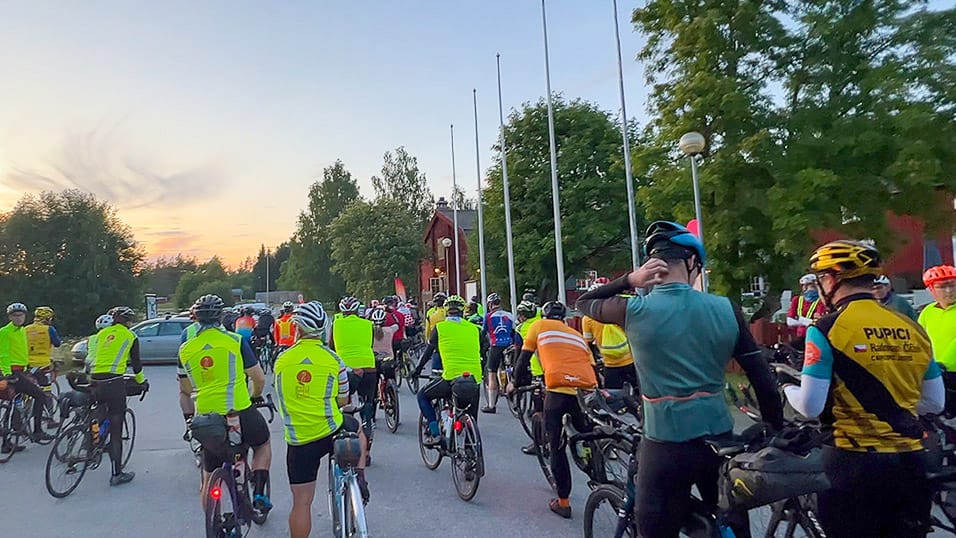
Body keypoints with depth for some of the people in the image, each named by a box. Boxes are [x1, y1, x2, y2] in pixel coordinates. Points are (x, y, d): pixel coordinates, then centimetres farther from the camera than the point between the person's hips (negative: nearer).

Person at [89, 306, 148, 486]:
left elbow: (95, 357, 24)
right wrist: (142, 381, 26)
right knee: (116, 430, -1)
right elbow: (136, 364, 9)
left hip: (95, 381, 5)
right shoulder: (130, 336, 6)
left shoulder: (102, 333, 19)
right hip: (114, 382, -5)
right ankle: (117, 474, 4)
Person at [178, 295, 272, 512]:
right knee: (263, 445, 25)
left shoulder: (185, 349, 5)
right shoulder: (236, 341, -6)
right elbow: (259, 378, -3)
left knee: (209, 476, 18)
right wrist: (255, 396, 18)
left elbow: (185, 389, 18)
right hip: (240, 412, -3)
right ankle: (259, 492, 10)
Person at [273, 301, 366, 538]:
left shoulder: (281, 360, -1)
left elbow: (282, 397, 13)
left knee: (301, 502, 10)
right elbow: (343, 400, 4)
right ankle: (359, 478, 22)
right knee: (356, 427, 31)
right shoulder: (333, 359, -5)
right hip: (332, 433, -1)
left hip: (298, 441, 1)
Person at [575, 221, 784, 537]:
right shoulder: (725, 309, -3)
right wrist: (777, 432, 12)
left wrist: (629, 280, -2)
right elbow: (762, 377, 1)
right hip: (720, 439, 3)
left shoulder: (635, 310, -11)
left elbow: (583, 302, 9)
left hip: (665, 445, -3)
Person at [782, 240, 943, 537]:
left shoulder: (827, 329, -14)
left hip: (854, 462, -5)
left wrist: (788, 389, 4)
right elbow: (935, 403, 12)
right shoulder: (912, 328, 4)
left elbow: (809, 407, -16)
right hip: (910, 462, 5)